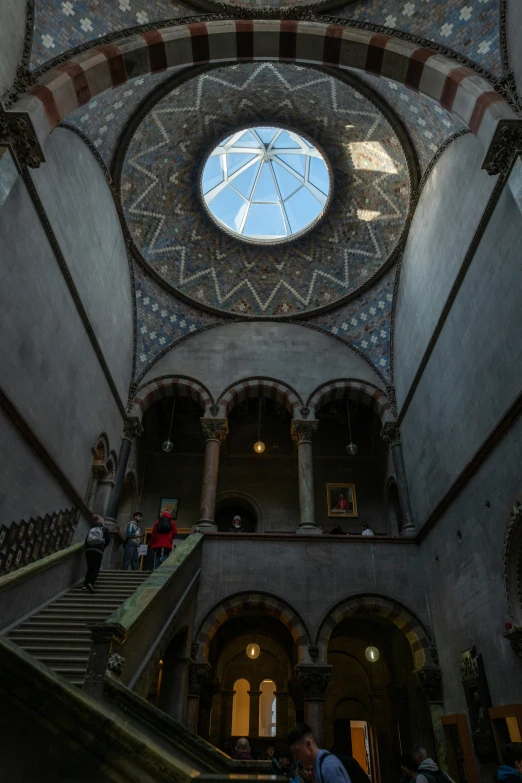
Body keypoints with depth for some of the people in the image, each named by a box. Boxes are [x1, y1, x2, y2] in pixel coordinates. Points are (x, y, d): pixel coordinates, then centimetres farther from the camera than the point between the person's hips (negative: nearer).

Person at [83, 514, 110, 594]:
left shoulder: (91, 529, 19)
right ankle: (91, 583, -25)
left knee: (90, 568, 11)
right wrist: (103, 547, 24)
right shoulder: (104, 529, 13)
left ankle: (85, 584, -2)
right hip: (98, 550, -3)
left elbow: (86, 540, 14)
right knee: (96, 568, -5)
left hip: (88, 549, 3)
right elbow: (108, 540, 10)